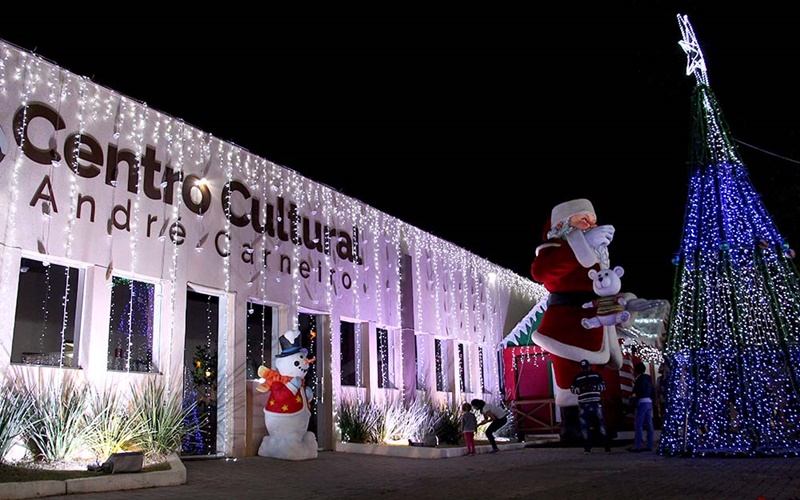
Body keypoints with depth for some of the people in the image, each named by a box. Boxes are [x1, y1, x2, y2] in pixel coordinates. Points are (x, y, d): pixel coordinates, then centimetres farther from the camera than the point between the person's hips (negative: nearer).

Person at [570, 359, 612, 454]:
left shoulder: (596, 375, 9)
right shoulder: (577, 377, 9)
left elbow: (603, 386, 7)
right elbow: (572, 389, 8)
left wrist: (594, 387, -11)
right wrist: (580, 389, -11)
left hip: (596, 404, -1)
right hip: (583, 405, 1)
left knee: (601, 424, 0)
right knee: (584, 426, 1)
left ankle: (607, 446, 7)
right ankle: (587, 448, 10)